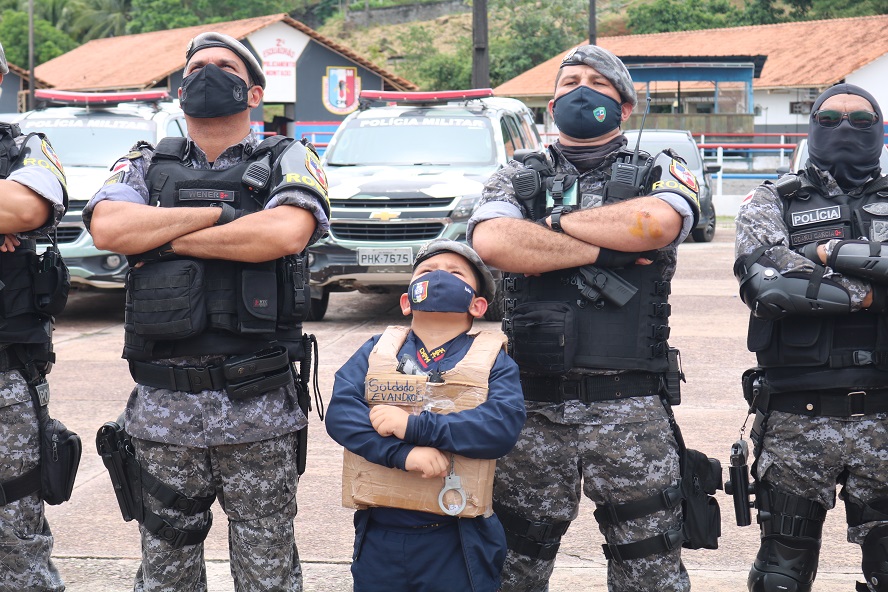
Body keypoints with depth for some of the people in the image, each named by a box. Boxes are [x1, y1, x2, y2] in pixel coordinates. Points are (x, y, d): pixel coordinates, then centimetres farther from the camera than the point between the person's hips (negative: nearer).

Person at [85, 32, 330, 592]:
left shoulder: (288, 161, 3)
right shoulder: (146, 166, 11)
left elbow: (287, 232, -18)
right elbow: (108, 229, -10)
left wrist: (172, 239, -10)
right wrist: (222, 213, -10)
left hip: (257, 406, -2)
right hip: (163, 408, 2)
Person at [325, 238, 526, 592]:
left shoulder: (493, 361, 3)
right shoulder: (377, 350, 8)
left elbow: (504, 424, -16)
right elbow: (340, 411, -8)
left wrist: (414, 427, -22)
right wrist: (403, 453, -24)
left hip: (455, 545, -2)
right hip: (378, 539, 2)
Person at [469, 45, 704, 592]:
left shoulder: (659, 174, 10)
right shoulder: (519, 180, 13)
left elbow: (656, 223, -15)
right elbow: (491, 242, -9)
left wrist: (552, 223, -5)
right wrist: (605, 248, -9)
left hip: (630, 408, -1)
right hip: (534, 405, 2)